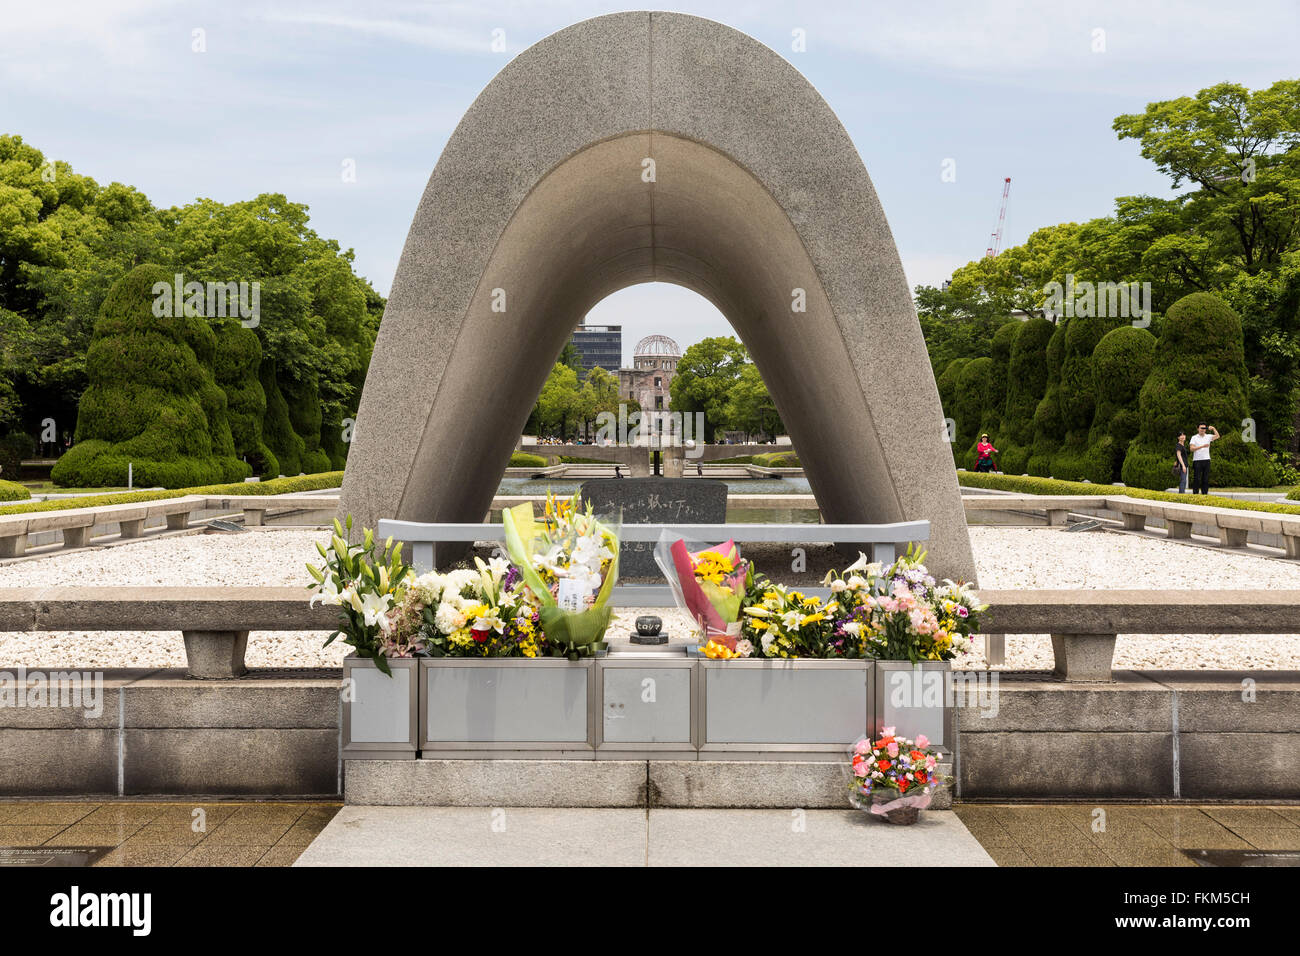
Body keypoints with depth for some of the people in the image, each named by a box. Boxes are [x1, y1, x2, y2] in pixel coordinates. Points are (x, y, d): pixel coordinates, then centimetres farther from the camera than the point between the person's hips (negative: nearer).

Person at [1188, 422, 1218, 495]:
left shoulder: (1208, 436, 12)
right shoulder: (1194, 437, 3)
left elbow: (1217, 436, -3)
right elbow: (1192, 448, -8)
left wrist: (1213, 428, -10)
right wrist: (1202, 446, -17)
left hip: (1206, 460, 3)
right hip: (1197, 461, -3)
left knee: (1206, 479, 4)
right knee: (1197, 479, -5)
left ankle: (1205, 493, 9)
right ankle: (1195, 493, -2)